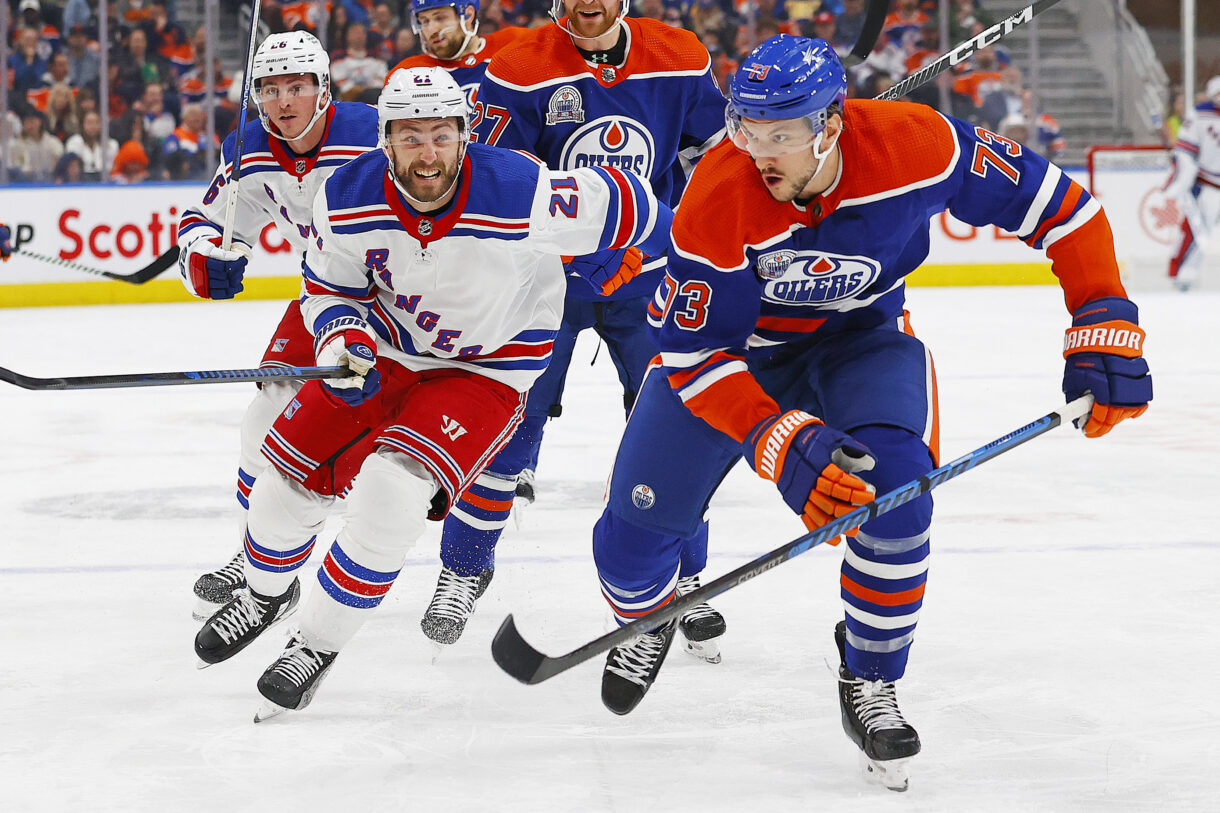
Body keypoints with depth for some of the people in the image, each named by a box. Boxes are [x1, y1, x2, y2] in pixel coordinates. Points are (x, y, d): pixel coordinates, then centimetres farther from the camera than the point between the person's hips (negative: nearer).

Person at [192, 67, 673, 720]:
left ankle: (318, 644, -6)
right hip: (385, 348, 4)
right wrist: (342, 332, -22)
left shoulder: (520, 194, -31)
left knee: (391, 488, -25)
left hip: (485, 368, -4)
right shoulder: (347, 200, -19)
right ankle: (266, 593, 38)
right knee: (290, 473, 3)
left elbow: (621, 202, -15)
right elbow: (327, 287, -1)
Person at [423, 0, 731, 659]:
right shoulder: (521, 70, -13)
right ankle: (464, 568, 18)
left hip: (645, 277, 2)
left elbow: (713, 154, 10)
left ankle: (684, 581, 15)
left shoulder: (680, 61, -5)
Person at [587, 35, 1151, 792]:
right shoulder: (717, 199, -33)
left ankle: (869, 685, -2)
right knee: (636, 528, -4)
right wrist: (784, 445, -40)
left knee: (894, 488, -27)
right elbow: (696, 357, -27)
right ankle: (648, 617, 36)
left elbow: (1053, 204, -18)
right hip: (730, 339, 0)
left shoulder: (917, 143, -30)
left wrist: (1106, 328, -24)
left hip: (861, 337, 0)